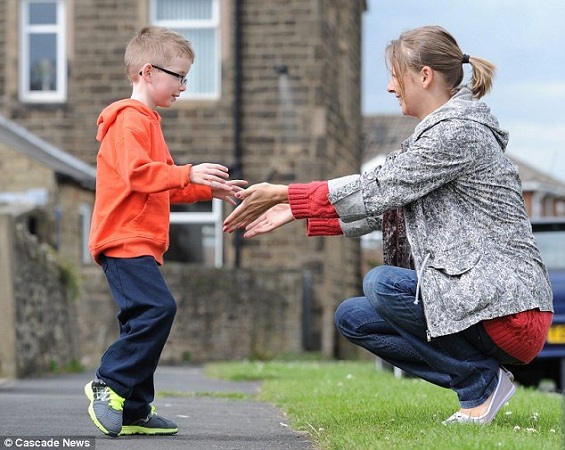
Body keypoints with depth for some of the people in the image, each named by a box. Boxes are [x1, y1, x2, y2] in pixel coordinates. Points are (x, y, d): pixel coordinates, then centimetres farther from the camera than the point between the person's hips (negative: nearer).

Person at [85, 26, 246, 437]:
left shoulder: (147, 121, 25)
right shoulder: (130, 119, -9)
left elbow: (164, 187, 30)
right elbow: (136, 172, -23)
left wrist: (209, 190, 20)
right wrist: (189, 174, -24)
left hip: (139, 243, 11)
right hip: (125, 240, -11)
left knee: (148, 318, 7)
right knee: (158, 307, -21)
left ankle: (134, 412, 9)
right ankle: (109, 385, -14)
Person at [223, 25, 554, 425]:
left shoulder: (460, 131, -15)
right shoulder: (440, 131, 17)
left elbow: (378, 190, -17)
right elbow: (383, 207, 14)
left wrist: (283, 193, -9)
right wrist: (294, 212, 10)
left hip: (508, 310, -10)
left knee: (382, 283, -25)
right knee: (352, 317, 6)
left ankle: (481, 379, -8)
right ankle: (482, 379, 4)